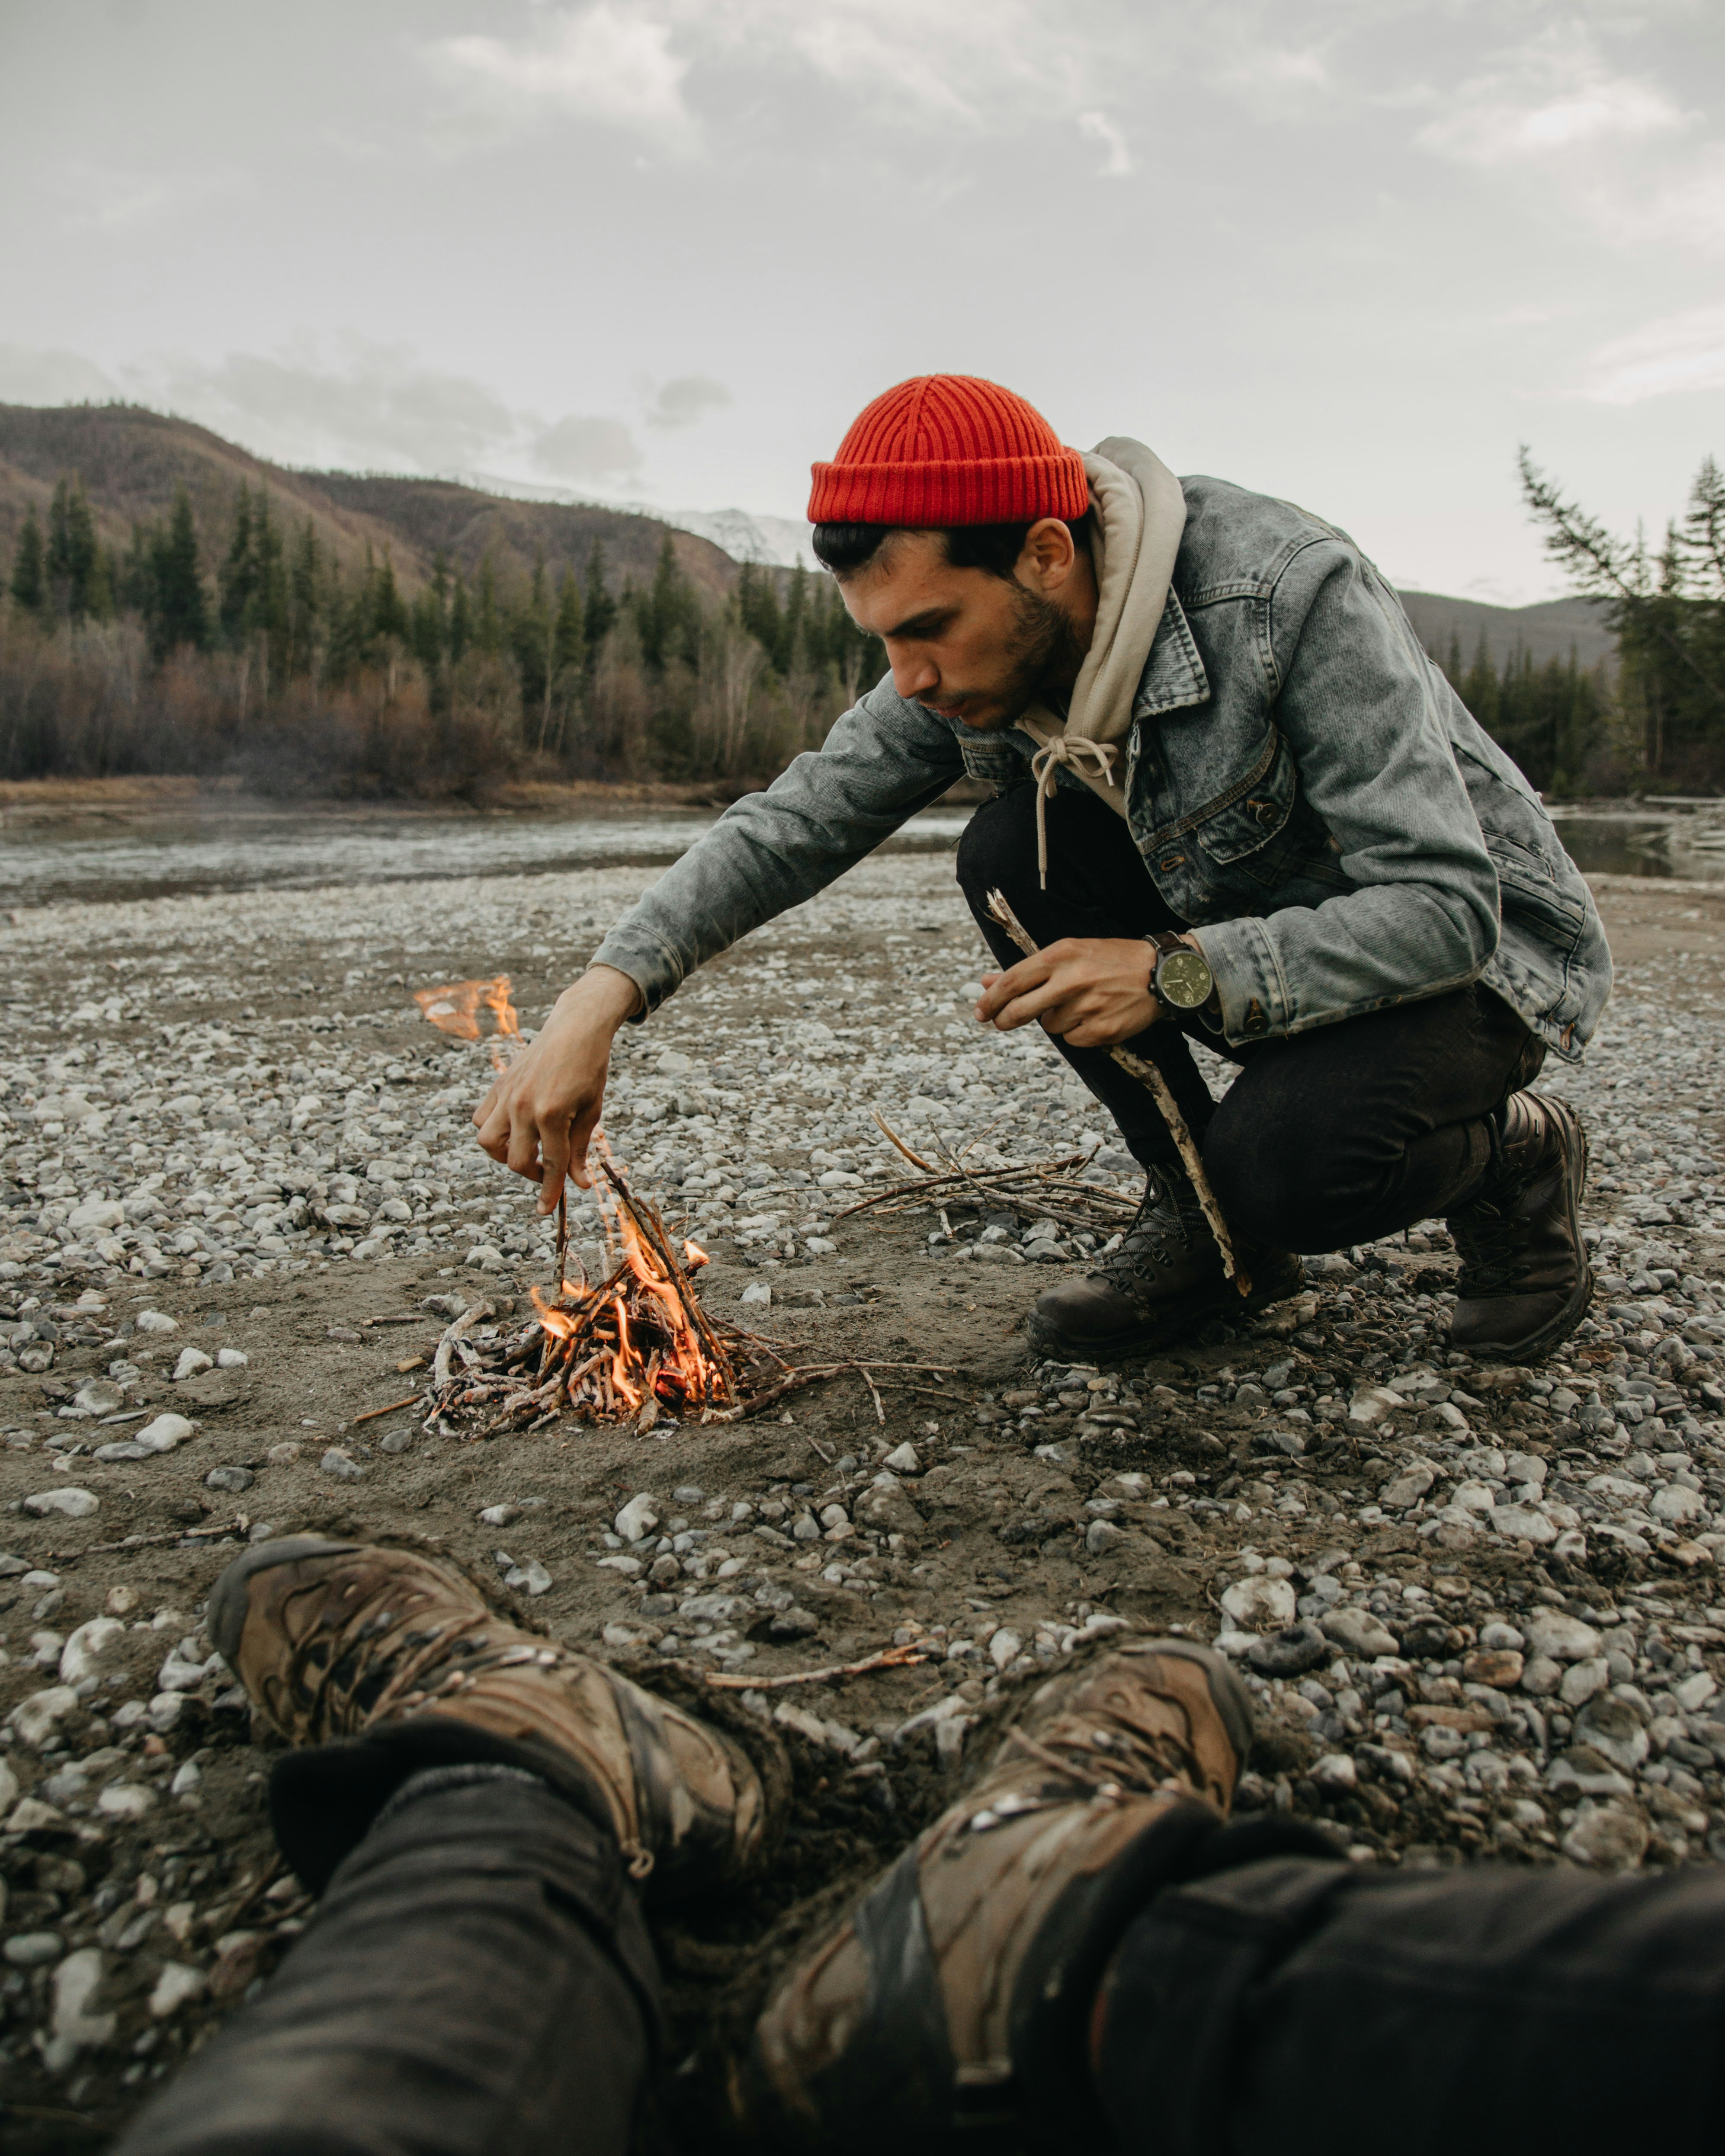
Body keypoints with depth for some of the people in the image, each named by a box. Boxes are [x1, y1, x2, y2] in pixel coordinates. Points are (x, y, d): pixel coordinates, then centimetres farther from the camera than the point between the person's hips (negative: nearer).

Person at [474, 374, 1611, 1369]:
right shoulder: (983, 649, -12)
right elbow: (797, 820, -11)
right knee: (1012, 859, -16)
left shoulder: (1290, 594, -31)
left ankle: (1516, 1155, 2)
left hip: (1479, 952, -6)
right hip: (1248, 936, 6)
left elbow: (1448, 908, -31)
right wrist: (601, 994, -23)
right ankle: (1204, 1217, -3)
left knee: (1285, 1162, -35)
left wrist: (1179, 974, -40)